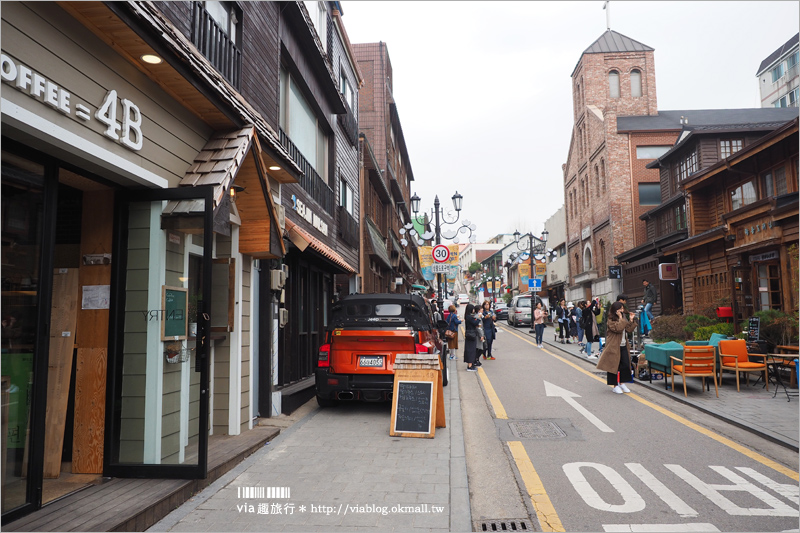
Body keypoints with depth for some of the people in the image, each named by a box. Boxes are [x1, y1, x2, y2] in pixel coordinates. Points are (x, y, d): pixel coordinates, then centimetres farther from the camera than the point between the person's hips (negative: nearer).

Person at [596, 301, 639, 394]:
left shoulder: (624, 318, 14)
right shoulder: (611, 320, -11)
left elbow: (629, 330, 8)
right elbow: (618, 329, -26)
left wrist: (631, 320, -1)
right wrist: (620, 318, -22)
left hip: (623, 346, 7)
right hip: (614, 347, -7)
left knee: (625, 365, 5)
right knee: (614, 365, -1)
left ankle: (622, 383, 20)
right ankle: (615, 385, 9)